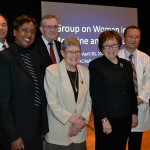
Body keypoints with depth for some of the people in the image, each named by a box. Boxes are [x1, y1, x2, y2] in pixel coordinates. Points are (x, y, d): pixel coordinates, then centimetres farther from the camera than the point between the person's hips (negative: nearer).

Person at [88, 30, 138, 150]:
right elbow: (96, 95, -13)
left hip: (125, 118, 5)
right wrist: (104, 120, -16)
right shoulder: (95, 65, -8)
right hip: (107, 119, -5)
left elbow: (132, 91, 13)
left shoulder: (126, 65, 8)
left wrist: (134, 113, 11)